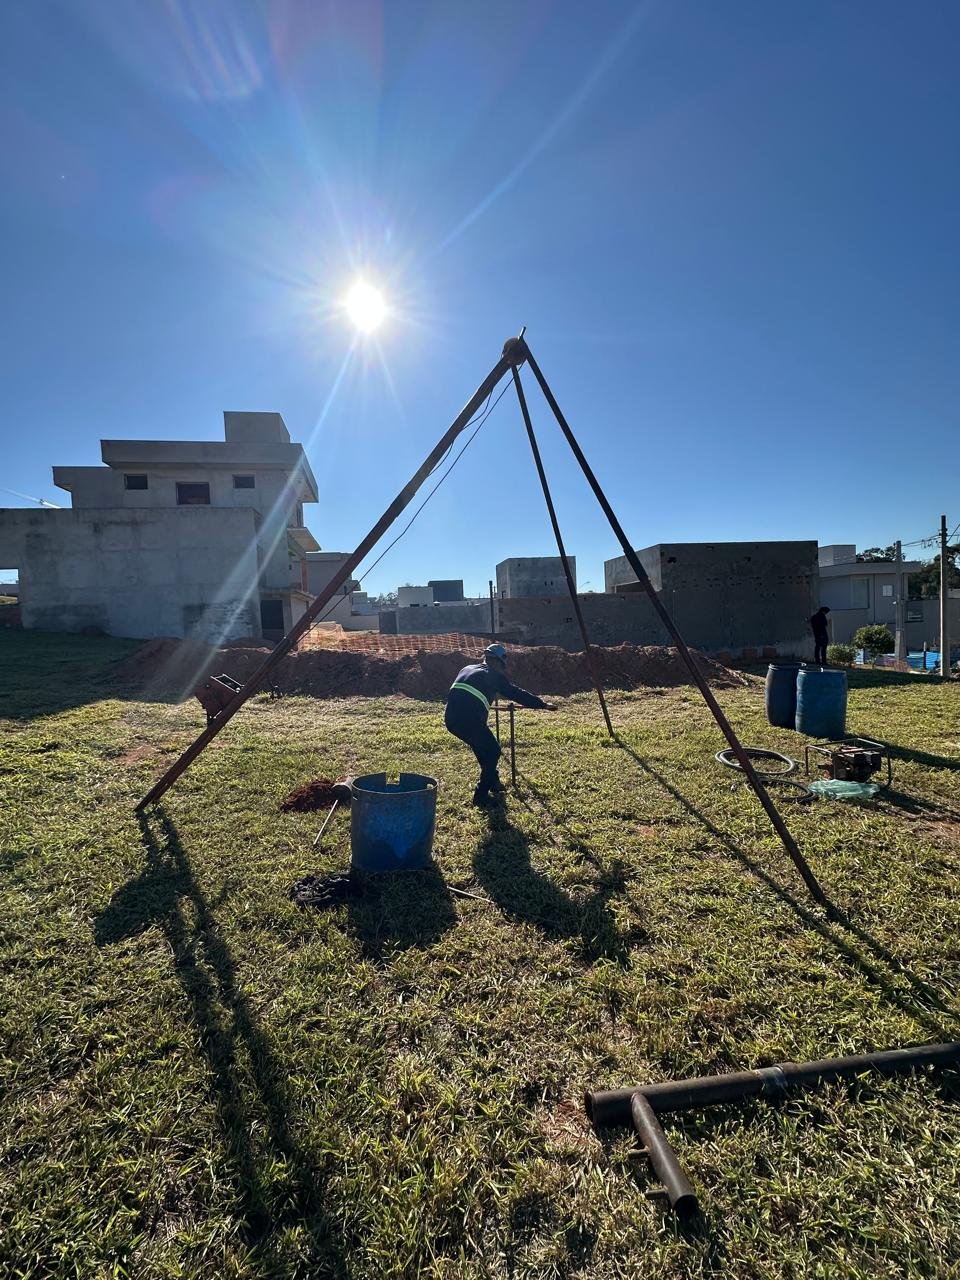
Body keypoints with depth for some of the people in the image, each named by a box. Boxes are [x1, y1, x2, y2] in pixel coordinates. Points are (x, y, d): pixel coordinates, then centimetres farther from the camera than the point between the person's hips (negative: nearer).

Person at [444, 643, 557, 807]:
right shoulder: (494, 675, 8)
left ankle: (493, 781, 40)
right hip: (470, 720, -7)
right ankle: (481, 796, 12)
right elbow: (517, 693, 9)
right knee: (493, 751, 12)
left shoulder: (467, 669, 26)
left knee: (482, 747, 28)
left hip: (450, 718, 7)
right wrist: (543, 704, 17)